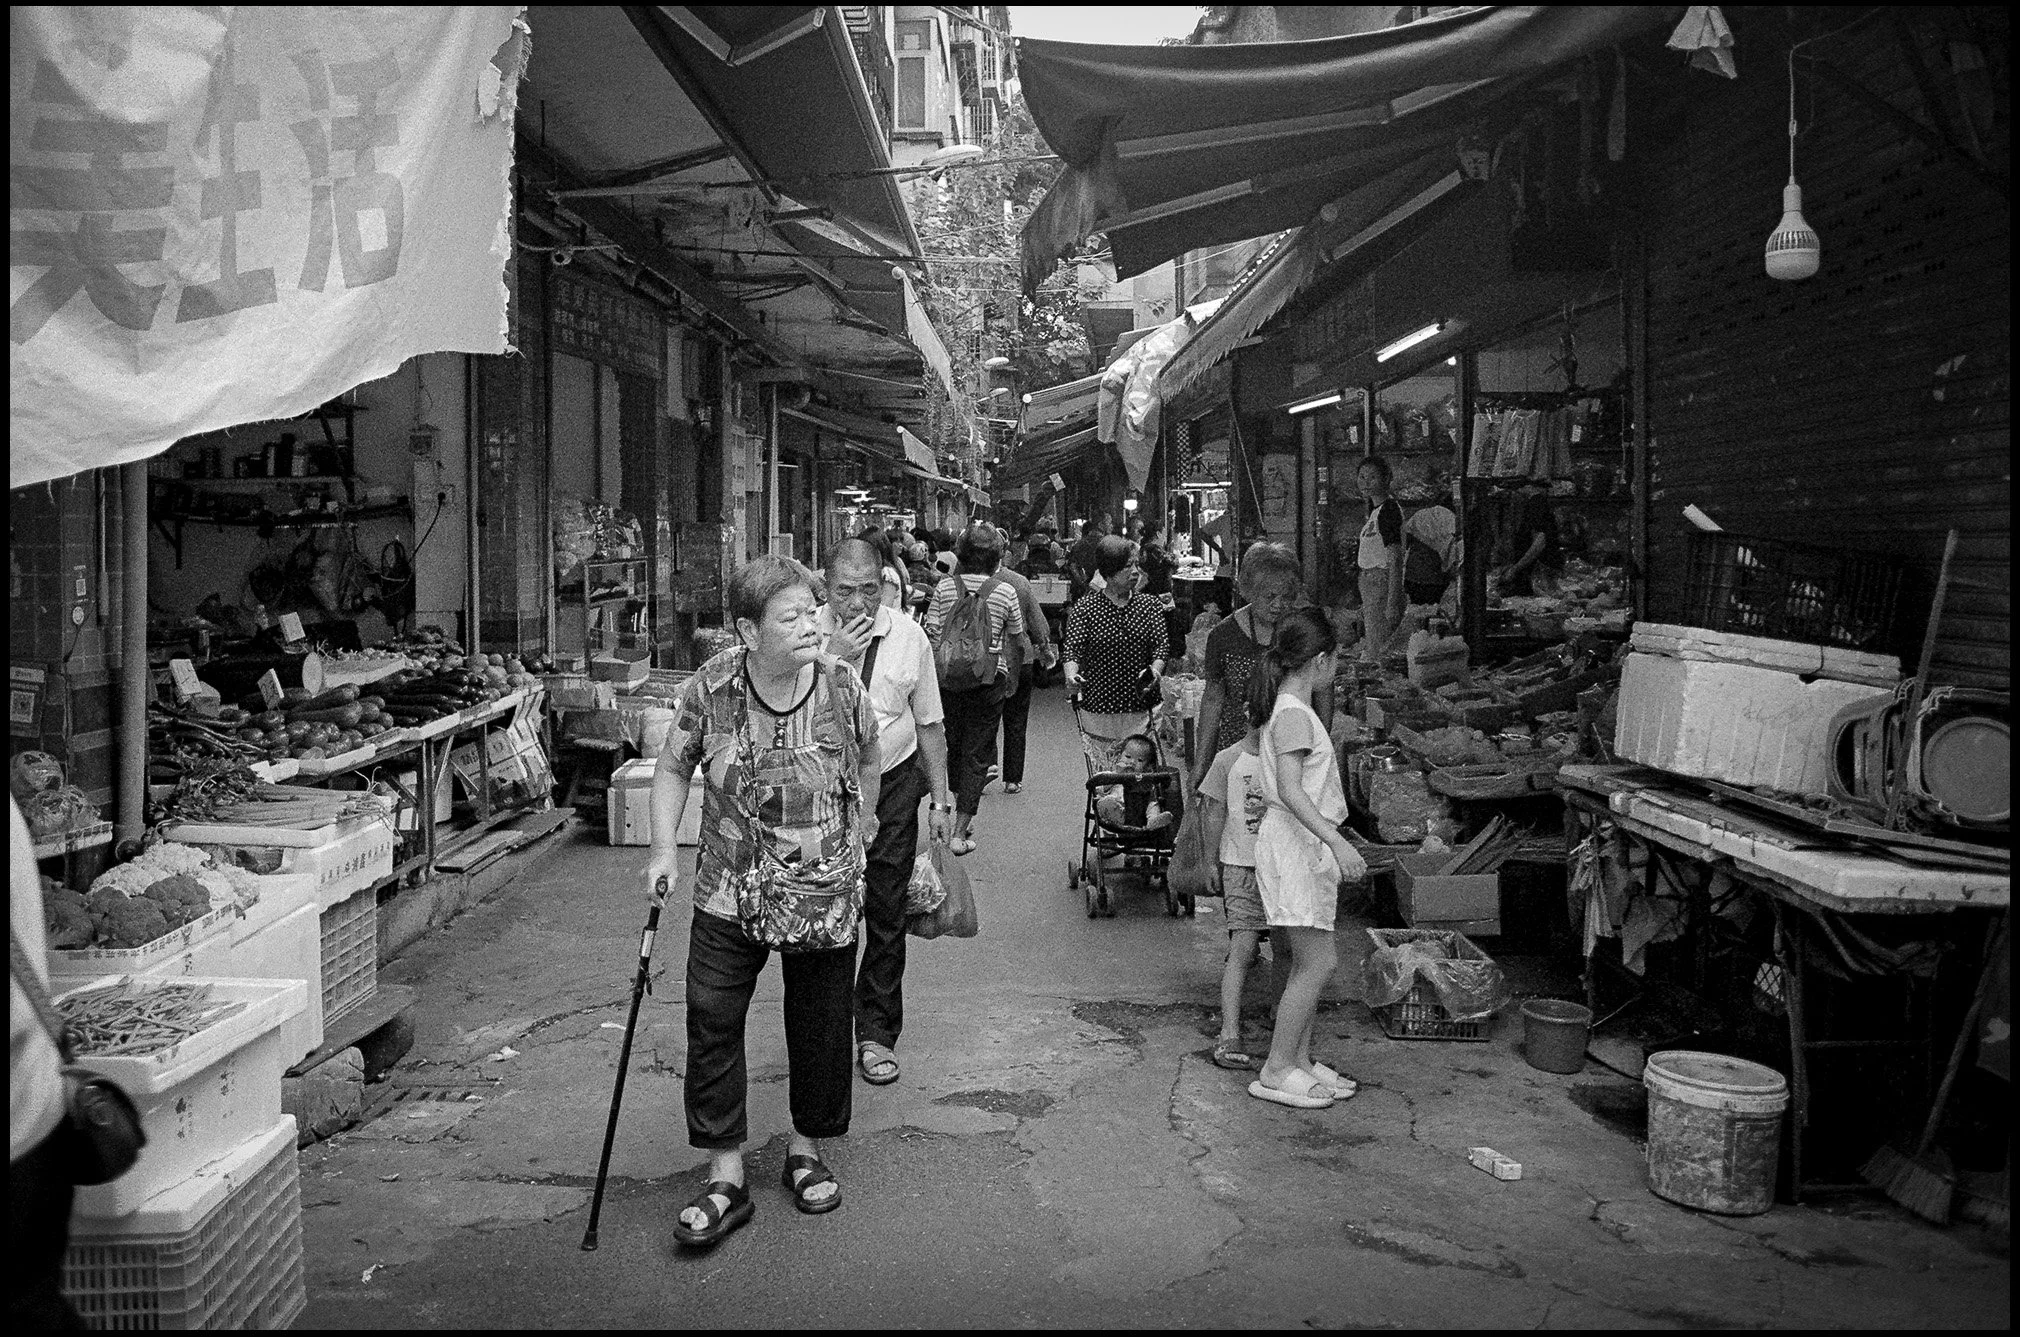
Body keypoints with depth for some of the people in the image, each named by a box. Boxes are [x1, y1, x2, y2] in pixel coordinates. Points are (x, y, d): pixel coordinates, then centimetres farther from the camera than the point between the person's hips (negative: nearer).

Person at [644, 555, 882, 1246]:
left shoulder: (842, 685, -11)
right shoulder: (710, 688, -12)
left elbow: (869, 760, 9)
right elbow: (673, 766, 3)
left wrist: (861, 829, 17)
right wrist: (663, 848, -6)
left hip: (826, 890, 0)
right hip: (729, 894, 0)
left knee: (821, 1027, 9)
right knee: (711, 1025, -1)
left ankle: (806, 1149, 32)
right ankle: (725, 1178, 12)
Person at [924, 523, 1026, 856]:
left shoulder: (945, 587, -4)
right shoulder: (1005, 591, -7)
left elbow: (933, 633, -4)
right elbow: (1016, 635, 3)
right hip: (990, 677, -2)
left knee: (954, 745, 21)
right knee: (977, 753, 4)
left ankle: (963, 816, 36)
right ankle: (960, 832, 3)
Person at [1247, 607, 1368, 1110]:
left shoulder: (1290, 707, 13)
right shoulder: (1293, 713, -17)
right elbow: (1290, 791, -25)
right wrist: (1337, 841, -30)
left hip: (1307, 846, 10)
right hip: (1295, 843, -10)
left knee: (1308, 963, 13)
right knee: (1317, 963, -6)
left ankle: (1299, 1059, 21)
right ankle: (1276, 1071, 0)